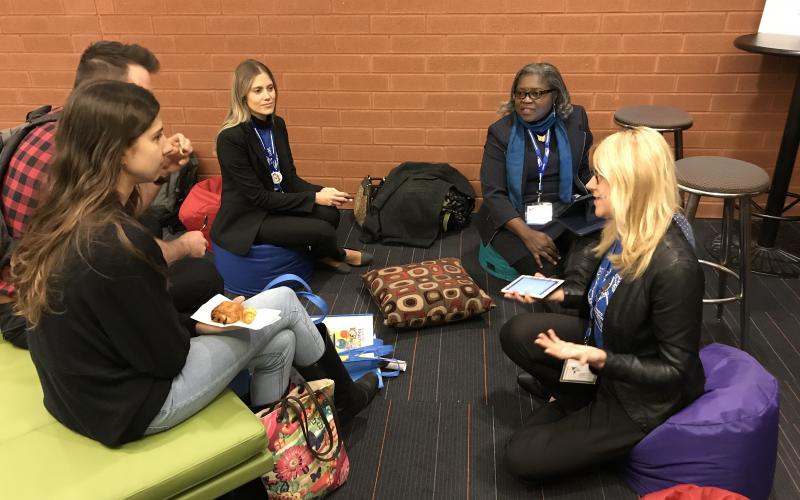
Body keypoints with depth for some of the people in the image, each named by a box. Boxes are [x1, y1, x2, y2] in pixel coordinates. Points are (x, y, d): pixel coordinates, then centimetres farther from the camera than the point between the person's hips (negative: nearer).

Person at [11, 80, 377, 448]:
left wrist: (192, 323, -1)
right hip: (131, 408, -8)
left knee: (279, 343, 14)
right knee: (283, 302, 3)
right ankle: (344, 397, 30)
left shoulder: (62, 217, -3)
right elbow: (165, 355, -21)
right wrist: (197, 326, -1)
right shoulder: (117, 243, -32)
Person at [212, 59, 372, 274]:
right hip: (246, 219, -6)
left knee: (329, 214, -21)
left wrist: (321, 192, -14)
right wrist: (314, 198, -21)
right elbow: (258, 197, -21)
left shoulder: (277, 124, 1)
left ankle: (325, 254, 11)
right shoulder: (230, 137, -22)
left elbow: (290, 178, 6)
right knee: (322, 230, -20)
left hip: (275, 204, 6)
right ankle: (338, 255, 16)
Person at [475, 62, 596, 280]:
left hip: (565, 213, 3)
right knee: (547, 271, -29)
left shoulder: (575, 121, 4)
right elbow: (493, 194, -9)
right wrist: (527, 234, -23)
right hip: (513, 218, -2)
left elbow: (585, 172, 17)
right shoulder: (500, 132, -3)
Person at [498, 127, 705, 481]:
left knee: (523, 457, -6)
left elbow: (675, 370, -26)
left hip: (642, 397, -7)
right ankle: (580, 400, 14)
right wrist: (556, 292, -3)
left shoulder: (674, 266, -35)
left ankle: (586, 409, 19)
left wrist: (599, 360, -35)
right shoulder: (624, 231, -10)